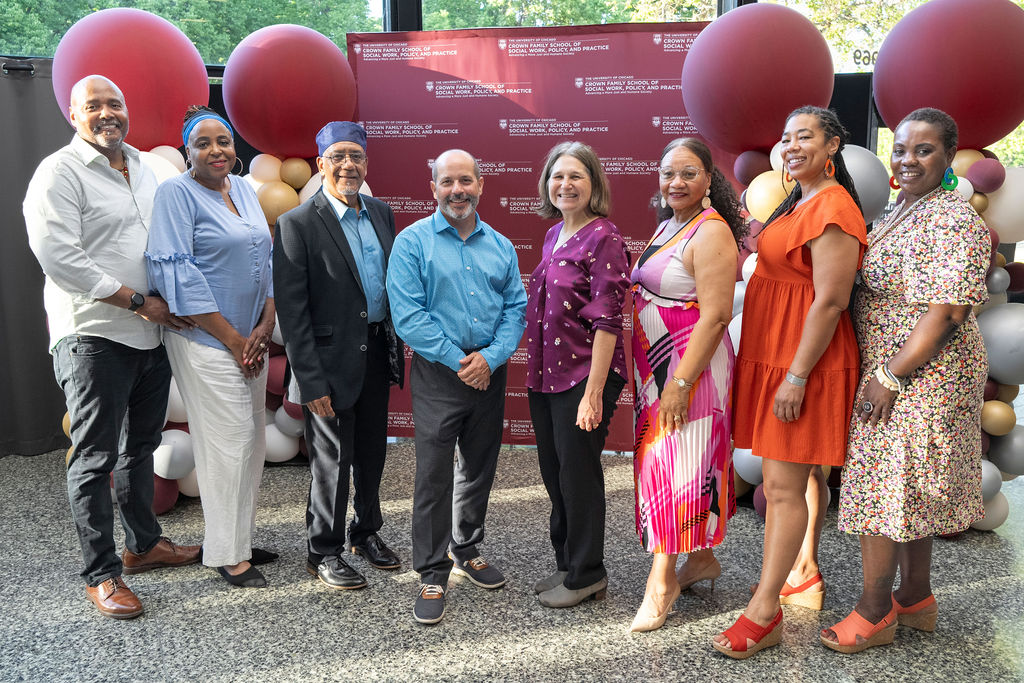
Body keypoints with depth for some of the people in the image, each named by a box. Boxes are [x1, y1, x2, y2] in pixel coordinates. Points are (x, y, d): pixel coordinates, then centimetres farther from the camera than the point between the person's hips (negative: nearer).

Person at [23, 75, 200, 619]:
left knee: (140, 445, 18)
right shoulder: (59, 172, -8)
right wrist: (137, 301, -16)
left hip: (151, 333, 7)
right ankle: (101, 574, 10)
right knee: (94, 458, -1)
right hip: (92, 336, -7)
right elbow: (59, 256, -17)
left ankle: (144, 544, 33)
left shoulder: (141, 168, 15)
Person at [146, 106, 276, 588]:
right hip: (206, 340, -7)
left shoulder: (244, 190, 13)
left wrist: (265, 327, 0)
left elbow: (266, 260, 13)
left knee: (253, 437, 11)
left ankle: (242, 535, 25)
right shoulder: (176, 193, -8)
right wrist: (232, 338, -14)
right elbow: (178, 273, -15)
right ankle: (226, 553, 9)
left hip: (251, 338, 7)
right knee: (228, 438, -5)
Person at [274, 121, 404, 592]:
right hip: (331, 363, -6)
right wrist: (311, 382, -18)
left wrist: (396, 350, 9)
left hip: (377, 356, 6)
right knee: (332, 460, 6)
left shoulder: (382, 214, 7)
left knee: (372, 453, 18)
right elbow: (292, 312, -15)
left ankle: (366, 532, 38)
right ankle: (324, 552, 24)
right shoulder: (298, 225, -12)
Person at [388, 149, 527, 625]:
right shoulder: (412, 242, -5)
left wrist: (491, 356, -11)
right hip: (438, 373, -4)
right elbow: (408, 316, -12)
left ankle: (468, 551, 34)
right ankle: (433, 575, 11)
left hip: (490, 371, 5)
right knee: (433, 476, -2)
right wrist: (459, 360, -15)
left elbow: (516, 307, 6)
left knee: (479, 469, 15)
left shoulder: (500, 246, 8)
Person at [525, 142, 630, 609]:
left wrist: (593, 393, -20)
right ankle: (567, 564, 34)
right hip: (545, 375, 8)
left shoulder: (603, 238, -12)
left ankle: (586, 575, 22)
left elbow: (606, 320, -17)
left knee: (578, 473, 4)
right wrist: (536, 372, 14)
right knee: (553, 472, 16)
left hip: (583, 377, -8)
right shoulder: (554, 236, 12)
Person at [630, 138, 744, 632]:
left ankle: (662, 577, 8)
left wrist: (681, 382, -23)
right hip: (656, 367, 9)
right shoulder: (668, 226, 14)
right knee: (660, 459, 13)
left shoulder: (711, 233, -14)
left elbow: (715, 316, -20)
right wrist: (651, 373, 16)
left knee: (677, 462, -3)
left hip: (691, 367, -9)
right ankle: (700, 559, 28)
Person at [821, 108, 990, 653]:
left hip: (920, 377, -9)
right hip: (887, 371, 9)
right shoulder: (902, 213, 14)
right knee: (910, 493, 16)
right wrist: (882, 373, 14)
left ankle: (874, 613, 10)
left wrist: (890, 376, -22)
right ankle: (916, 599, 29)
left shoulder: (955, 221, -16)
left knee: (881, 490, -3)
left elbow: (946, 312, -22)